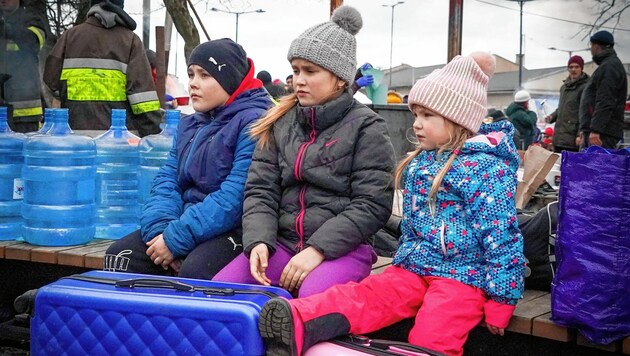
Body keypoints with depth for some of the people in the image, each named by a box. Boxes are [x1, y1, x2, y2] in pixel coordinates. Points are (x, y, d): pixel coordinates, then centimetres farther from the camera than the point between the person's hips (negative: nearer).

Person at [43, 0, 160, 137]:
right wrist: (152, 131, -8)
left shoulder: (70, 35, 10)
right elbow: (142, 89, -7)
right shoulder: (131, 39, 3)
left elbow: (51, 79, 9)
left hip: (78, 126, 2)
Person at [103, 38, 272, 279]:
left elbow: (236, 196, -21)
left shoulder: (253, 123, -12)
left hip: (233, 230, -7)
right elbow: (168, 179, 10)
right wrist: (159, 228, -11)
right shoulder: (189, 125, 17)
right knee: (120, 256, -8)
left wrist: (176, 238, -21)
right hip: (184, 221, 8)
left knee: (194, 271, -34)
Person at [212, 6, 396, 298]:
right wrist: (259, 240, -12)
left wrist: (318, 250, -18)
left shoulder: (366, 128, -1)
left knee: (313, 300, -35)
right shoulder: (280, 123, 13)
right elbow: (260, 190, 7)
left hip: (343, 248, -4)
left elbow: (372, 205, -9)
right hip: (283, 241, 5)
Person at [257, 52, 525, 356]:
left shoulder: (487, 168, -11)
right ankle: (299, 324, -43)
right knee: (368, 295, -21)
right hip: (414, 265, 5)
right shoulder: (418, 164, 14)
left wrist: (500, 300, -12)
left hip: (463, 274, -5)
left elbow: (501, 236, -12)